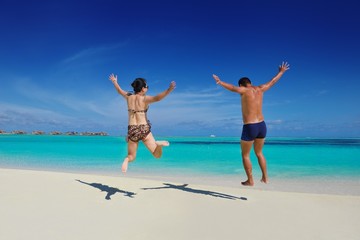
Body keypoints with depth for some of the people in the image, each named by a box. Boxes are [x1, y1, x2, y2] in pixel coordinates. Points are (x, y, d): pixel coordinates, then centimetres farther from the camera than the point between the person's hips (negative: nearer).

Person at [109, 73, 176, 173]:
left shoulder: (129, 97, 4)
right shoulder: (145, 99, -8)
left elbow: (119, 90, 25)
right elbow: (157, 98, -28)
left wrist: (114, 81, 43)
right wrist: (169, 90, -35)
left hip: (132, 130, 3)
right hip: (144, 129, -3)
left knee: (131, 157, 17)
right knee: (157, 155, 1)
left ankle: (127, 160, -19)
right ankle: (158, 144, -33)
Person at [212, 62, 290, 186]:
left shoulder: (244, 90, -8)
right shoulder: (260, 89, 9)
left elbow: (232, 88, -28)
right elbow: (272, 82, 25)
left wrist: (220, 82, -39)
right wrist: (281, 72, 42)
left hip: (249, 127, -6)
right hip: (261, 125, 6)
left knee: (245, 155, 10)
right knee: (259, 153, 24)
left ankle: (250, 181, 14)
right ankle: (265, 177, 27)